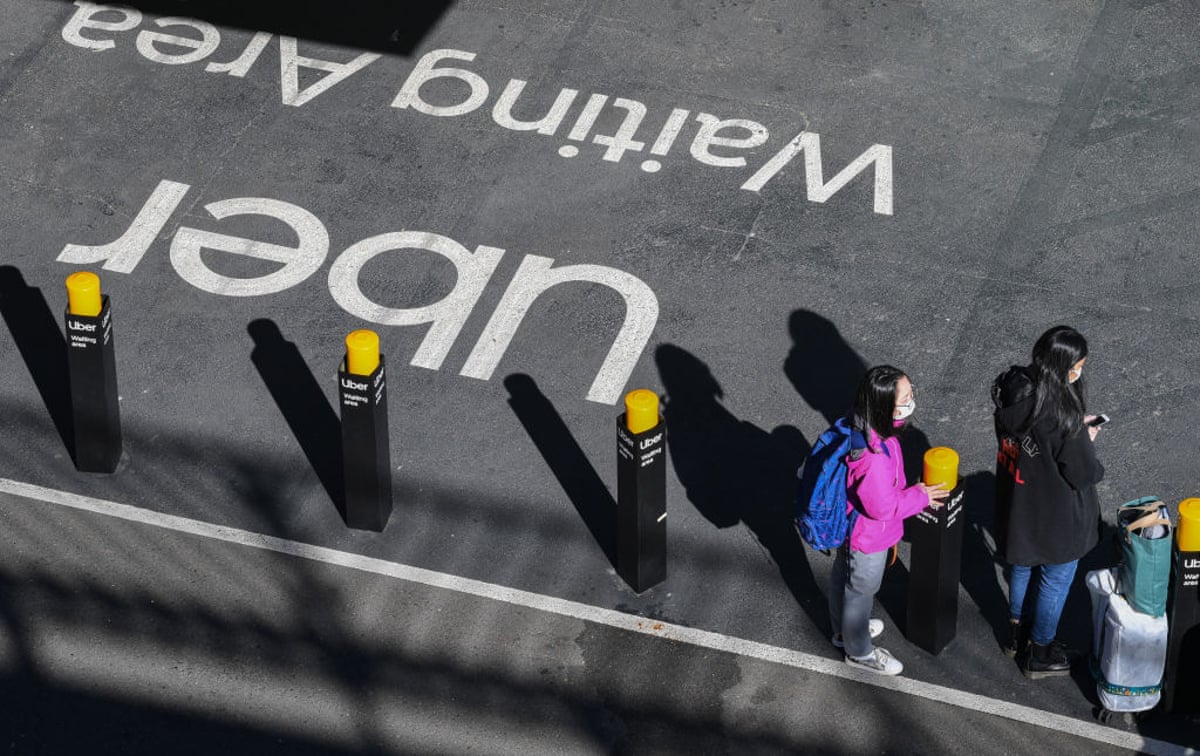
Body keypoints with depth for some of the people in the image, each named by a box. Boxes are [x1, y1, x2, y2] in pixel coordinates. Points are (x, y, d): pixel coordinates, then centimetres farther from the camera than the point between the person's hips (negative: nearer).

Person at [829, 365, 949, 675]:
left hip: (851, 528, 8)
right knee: (861, 590, 18)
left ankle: (844, 630, 58)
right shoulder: (873, 458, -44)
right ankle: (859, 652, 44)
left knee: (844, 576, 31)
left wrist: (908, 491, 11)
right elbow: (882, 507, -31)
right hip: (868, 538, -8)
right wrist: (919, 496, -17)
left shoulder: (861, 426, -16)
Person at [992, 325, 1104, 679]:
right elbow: (1083, 474, -24)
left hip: (1016, 501, 7)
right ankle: (1040, 653, 37)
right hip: (1056, 515, -7)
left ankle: (1016, 630, 53)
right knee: (1056, 581, 18)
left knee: (1021, 565, 30)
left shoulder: (1014, 392, -15)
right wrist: (1086, 441, -7)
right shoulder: (1062, 416, -36)